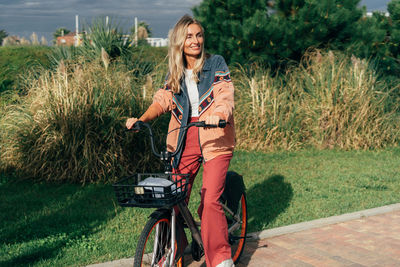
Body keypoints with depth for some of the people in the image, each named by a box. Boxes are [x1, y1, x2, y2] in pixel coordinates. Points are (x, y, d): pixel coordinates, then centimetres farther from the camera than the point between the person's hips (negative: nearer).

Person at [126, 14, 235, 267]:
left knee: (210, 200, -12)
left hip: (214, 138, -3)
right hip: (184, 140, 4)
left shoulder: (216, 64, 1)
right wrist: (141, 119, -12)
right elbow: (162, 101, 6)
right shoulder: (175, 74, 13)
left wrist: (218, 115, -32)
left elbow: (225, 96, -10)